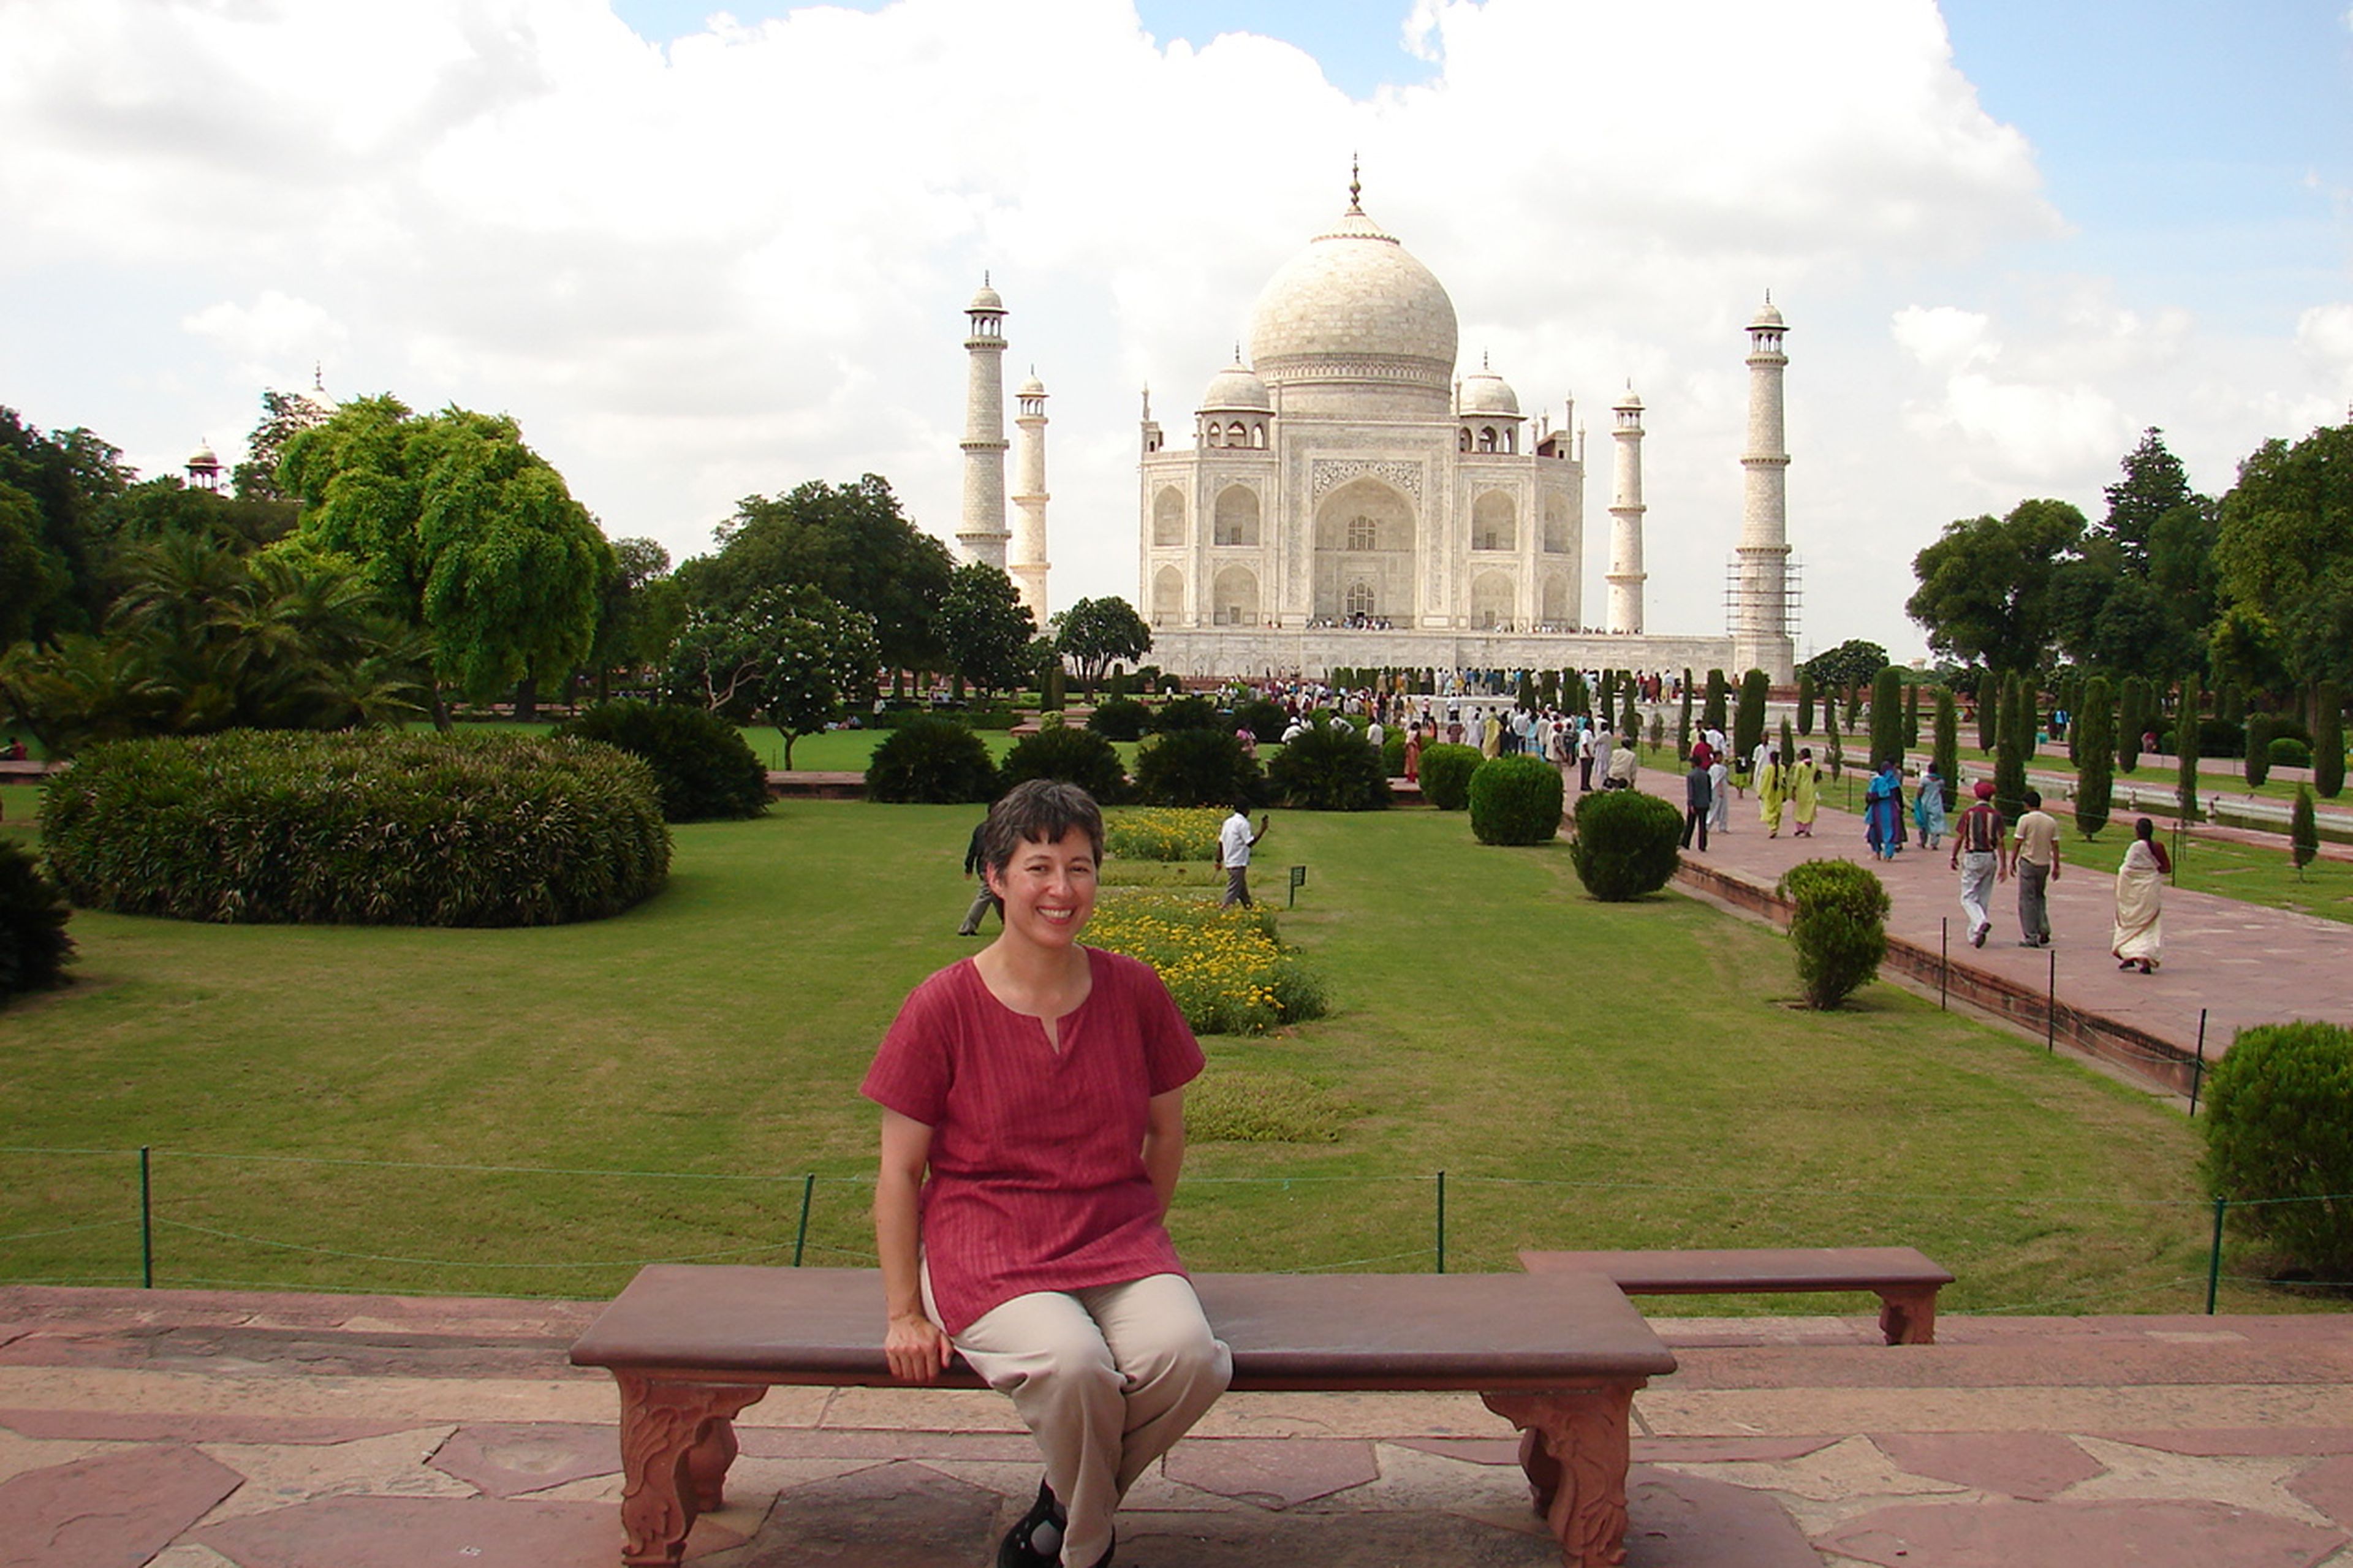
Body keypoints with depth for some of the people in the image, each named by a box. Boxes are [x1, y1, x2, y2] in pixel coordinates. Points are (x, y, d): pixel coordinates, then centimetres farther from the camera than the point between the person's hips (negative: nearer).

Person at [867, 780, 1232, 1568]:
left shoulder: (1133, 991, 2)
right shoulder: (943, 1007, -6)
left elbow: (1166, 1132, 16)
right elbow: (899, 1173, -1)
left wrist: (1140, 1237, 12)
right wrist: (904, 1314, -3)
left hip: (1116, 1238, 3)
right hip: (988, 1248, -3)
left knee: (1187, 1355, -28)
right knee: (1072, 1362, -33)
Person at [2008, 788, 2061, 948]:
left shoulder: (2025, 820, -10)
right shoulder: (2052, 822, 3)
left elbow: (2017, 843, -9)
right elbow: (2055, 846, 5)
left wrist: (2012, 862, 0)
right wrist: (2056, 866, 12)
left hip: (2028, 863, -5)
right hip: (2045, 863, 5)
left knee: (2027, 900, 1)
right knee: (2040, 897, 21)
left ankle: (2031, 937, 1)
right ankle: (2044, 930, 9)